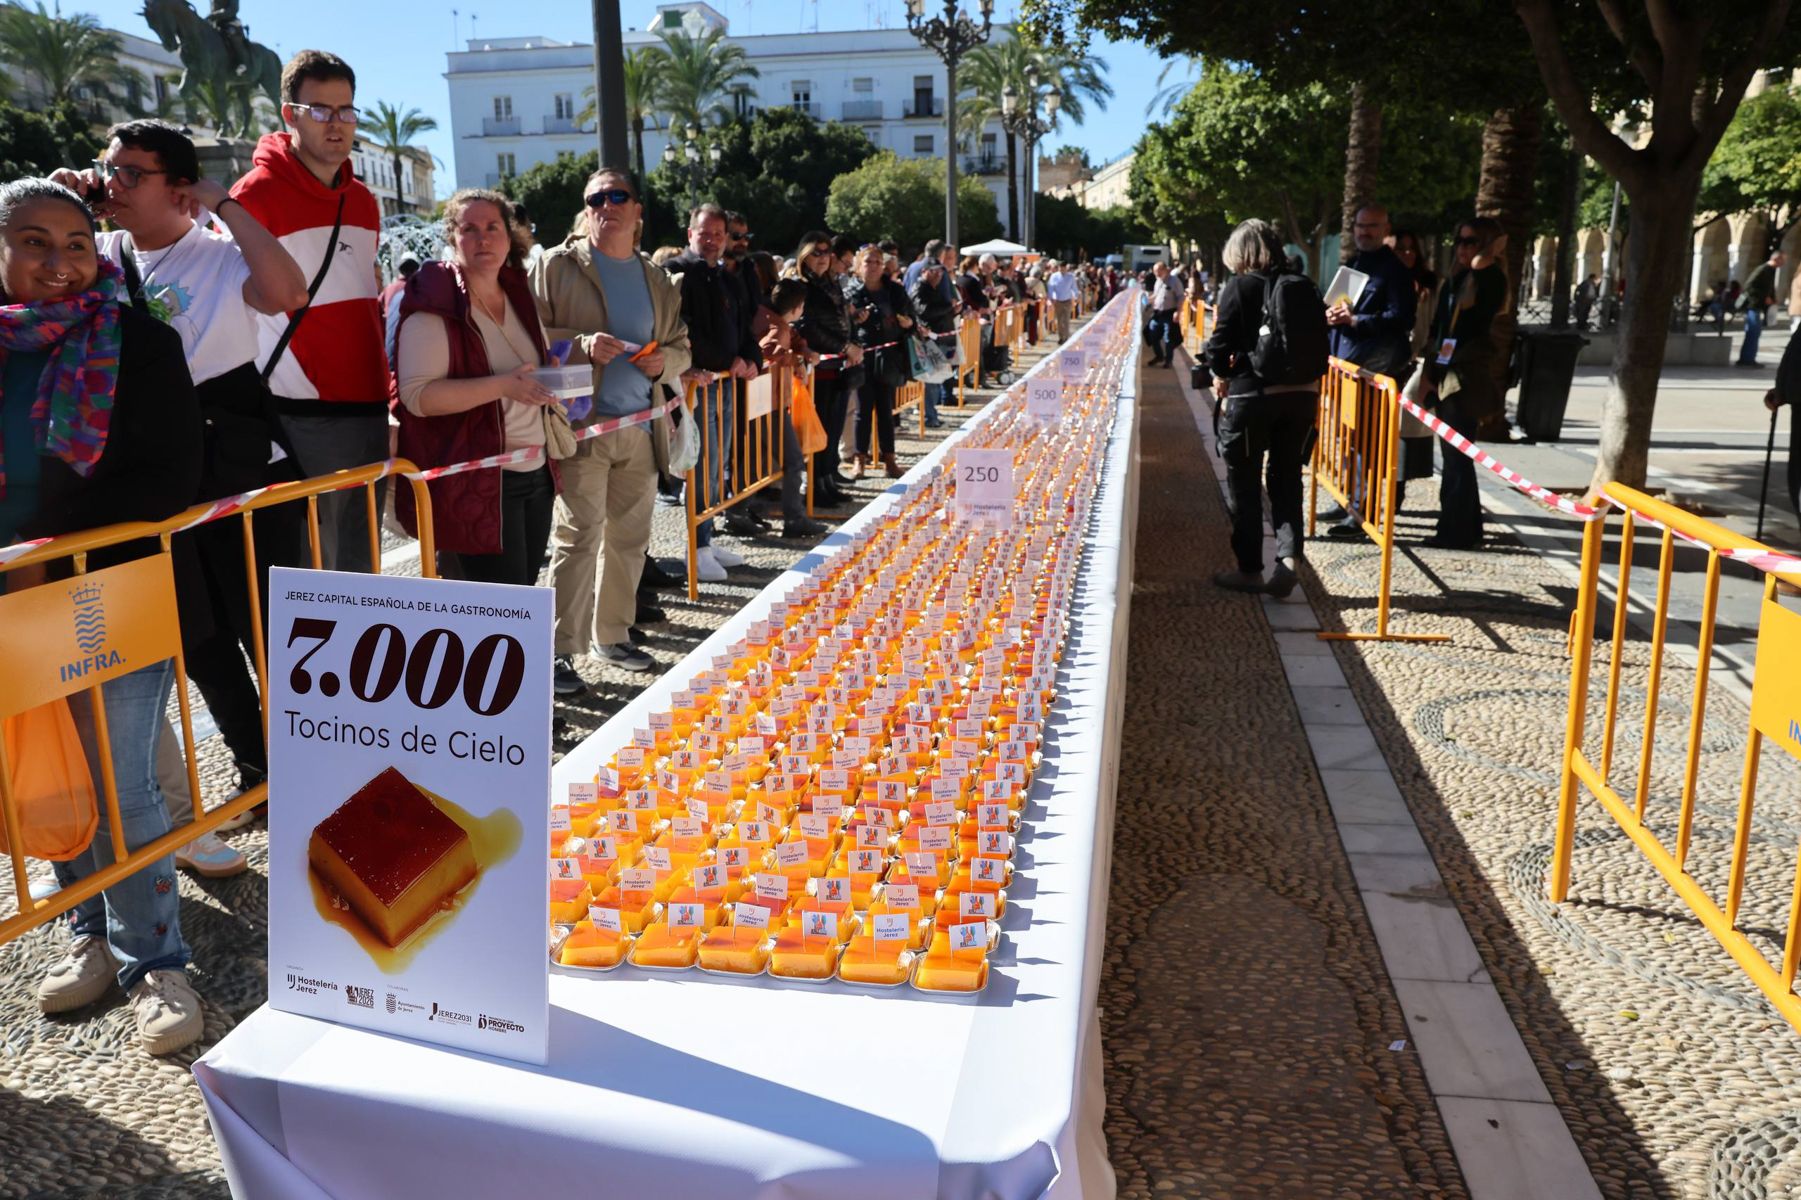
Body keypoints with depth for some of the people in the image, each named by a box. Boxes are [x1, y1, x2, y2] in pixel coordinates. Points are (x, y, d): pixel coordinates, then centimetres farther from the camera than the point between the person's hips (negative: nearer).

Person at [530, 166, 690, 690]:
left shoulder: (656, 280, 16)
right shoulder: (558, 265, 1)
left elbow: (682, 347, 19)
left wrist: (665, 361, -3)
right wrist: (583, 345, -20)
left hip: (642, 427, 5)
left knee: (629, 537, 10)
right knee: (579, 538, -8)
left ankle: (612, 636, 25)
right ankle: (559, 651, -1)